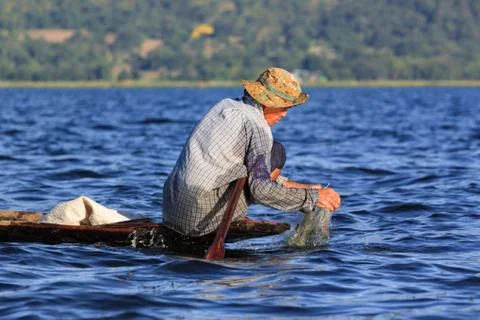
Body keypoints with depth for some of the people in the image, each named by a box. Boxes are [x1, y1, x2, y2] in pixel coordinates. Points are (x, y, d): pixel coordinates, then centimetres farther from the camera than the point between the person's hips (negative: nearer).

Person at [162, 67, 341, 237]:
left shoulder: (226, 105, 17)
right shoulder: (257, 126, -9)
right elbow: (261, 189, -15)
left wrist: (295, 186, 23)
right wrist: (313, 197, -8)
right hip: (201, 218, -8)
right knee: (276, 153, 3)